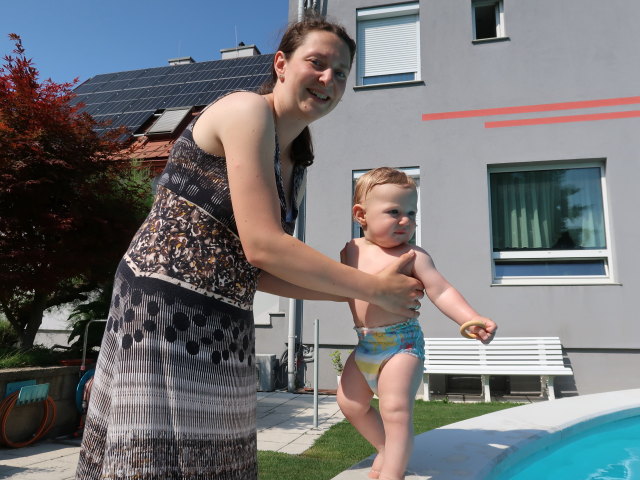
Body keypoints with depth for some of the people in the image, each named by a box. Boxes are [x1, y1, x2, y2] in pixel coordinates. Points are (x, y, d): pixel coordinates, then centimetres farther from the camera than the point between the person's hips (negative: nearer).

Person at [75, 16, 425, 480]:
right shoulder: (247, 109, -11)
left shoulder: (295, 167, 14)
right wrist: (374, 288, -12)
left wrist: (352, 294, 5)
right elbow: (262, 247, -20)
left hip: (225, 329, 9)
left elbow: (258, 271, 12)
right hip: (165, 311, -9)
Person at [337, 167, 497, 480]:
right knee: (350, 404, 16)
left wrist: (471, 318, -28)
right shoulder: (351, 251, 4)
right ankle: (386, 448, 38)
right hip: (365, 346, 7)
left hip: (402, 343, -6)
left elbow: (440, 290, -17)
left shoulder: (413, 255, -11)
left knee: (396, 408, -15)